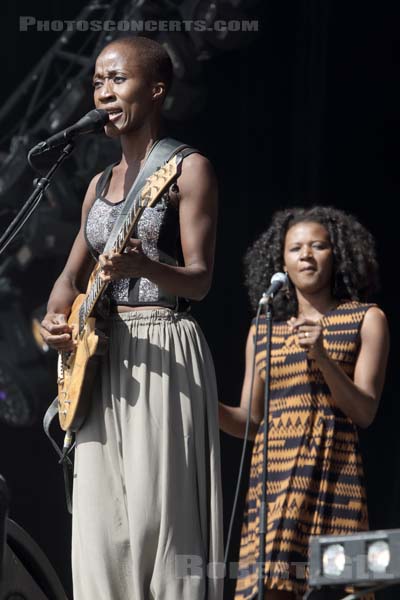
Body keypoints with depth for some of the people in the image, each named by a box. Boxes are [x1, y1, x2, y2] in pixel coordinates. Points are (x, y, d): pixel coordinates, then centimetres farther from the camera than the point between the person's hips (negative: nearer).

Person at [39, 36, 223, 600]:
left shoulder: (188, 170, -2)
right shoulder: (101, 184, 18)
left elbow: (199, 279, -9)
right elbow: (71, 277, 22)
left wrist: (145, 267, -29)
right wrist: (54, 320, 1)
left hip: (163, 359, -7)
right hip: (101, 362, 7)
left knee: (158, 519, -12)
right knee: (102, 527, 1)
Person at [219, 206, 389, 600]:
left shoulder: (365, 320, 7)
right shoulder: (262, 331, 16)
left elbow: (364, 413, -2)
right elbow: (250, 421, 15)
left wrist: (322, 356, -15)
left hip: (333, 475, -3)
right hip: (272, 476, 3)